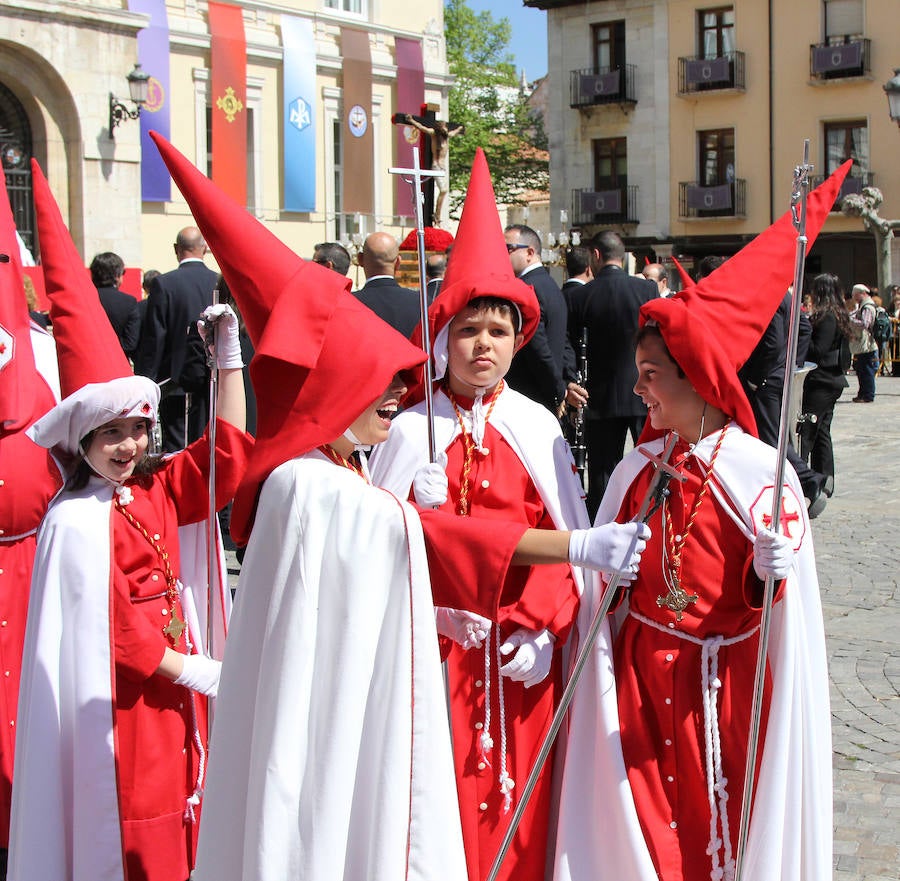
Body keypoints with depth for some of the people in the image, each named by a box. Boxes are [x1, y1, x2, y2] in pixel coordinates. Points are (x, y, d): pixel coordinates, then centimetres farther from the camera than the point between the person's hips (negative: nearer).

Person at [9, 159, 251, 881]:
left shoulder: (158, 490, 4)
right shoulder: (74, 522, -14)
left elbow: (228, 448, -1)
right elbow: (109, 629, -16)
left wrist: (229, 354, -8)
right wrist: (196, 672, -15)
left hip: (181, 693, 6)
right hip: (121, 701, -6)